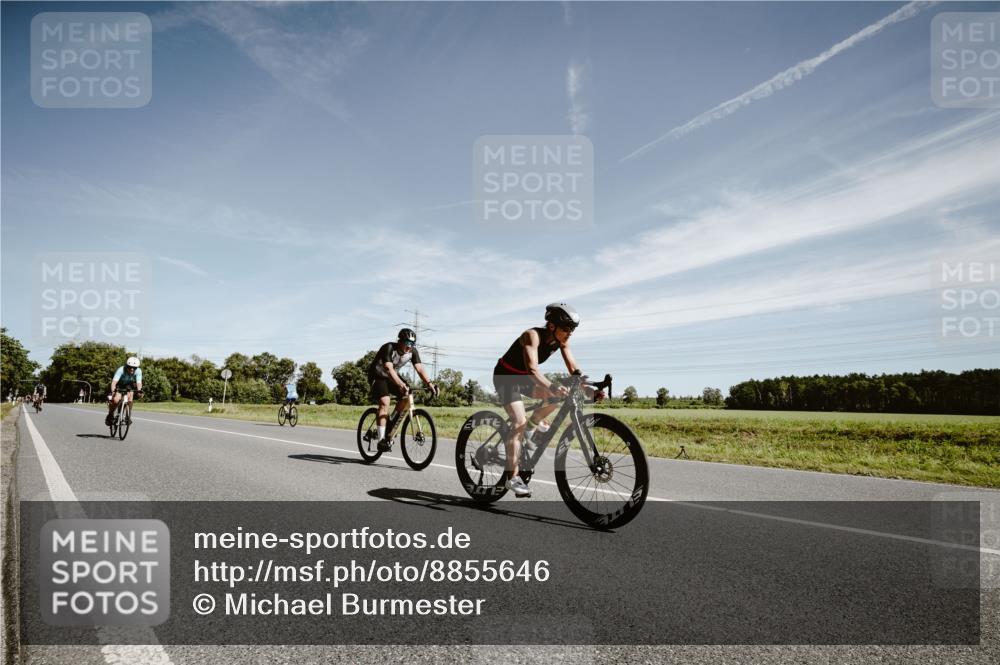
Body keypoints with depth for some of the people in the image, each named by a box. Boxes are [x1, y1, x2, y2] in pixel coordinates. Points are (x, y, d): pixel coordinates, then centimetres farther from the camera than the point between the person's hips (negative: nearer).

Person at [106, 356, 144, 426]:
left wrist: (139, 390, -52)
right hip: (119, 386, -2)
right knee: (116, 400, -24)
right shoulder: (121, 370, -33)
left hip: (129, 387, 2)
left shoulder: (138, 371, -26)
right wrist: (113, 391, -58)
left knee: (129, 400, -23)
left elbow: (139, 383, -32)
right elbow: (114, 382, -41)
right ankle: (110, 414, 4)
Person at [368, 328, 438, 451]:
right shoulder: (389, 348, -31)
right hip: (378, 375, -6)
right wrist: (401, 385, -57)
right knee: (384, 402, -25)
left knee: (407, 397, -15)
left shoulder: (413, 352, -14)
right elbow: (389, 369, -43)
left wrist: (429, 383, -40)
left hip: (392, 376, 6)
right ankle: (381, 440, -25)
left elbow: (419, 369, -23)